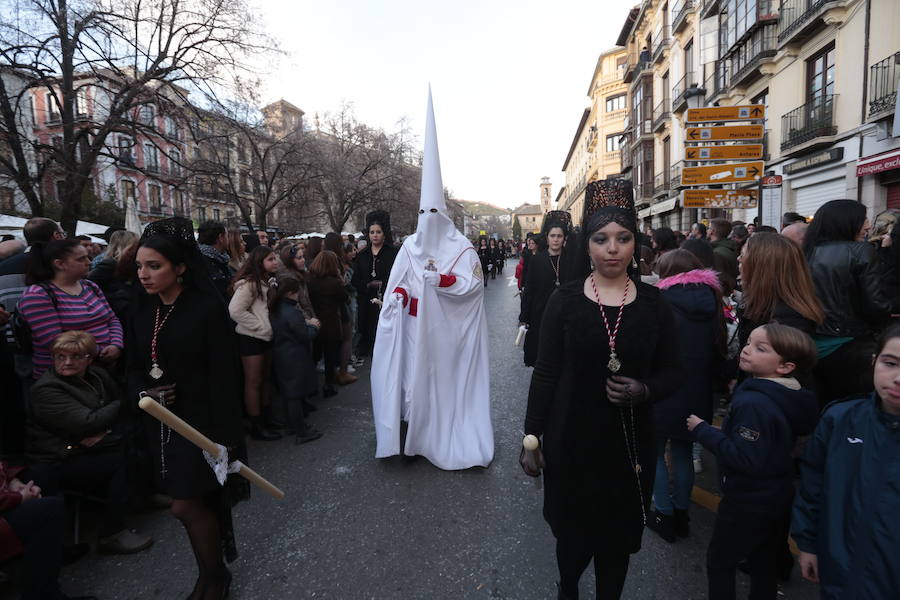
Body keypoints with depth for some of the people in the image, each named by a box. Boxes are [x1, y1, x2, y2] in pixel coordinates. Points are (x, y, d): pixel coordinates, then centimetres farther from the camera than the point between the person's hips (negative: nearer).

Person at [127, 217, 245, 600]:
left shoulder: (208, 308, -16)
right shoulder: (142, 310, 4)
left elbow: (224, 376, -18)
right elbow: (135, 367, 12)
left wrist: (224, 436, -19)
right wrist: (142, 394, -10)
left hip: (201, 420, -5)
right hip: (162, 423, 6)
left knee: (186, 505, -2)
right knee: (202, 500, 16)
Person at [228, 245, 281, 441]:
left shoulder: (269, 281, 8)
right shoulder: (248, 284, -19)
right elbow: (235, 311, -25)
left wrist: (272, 325, 5)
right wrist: (260, 325, -20)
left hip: (267, 337, 8)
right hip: (251, 338, -8)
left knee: (265, 379, 18)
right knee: (253, 382, 2)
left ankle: (267, 417, 31)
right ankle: (256, 426, 13)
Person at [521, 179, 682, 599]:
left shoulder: (653, 303, -3)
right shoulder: (565, 300, -7)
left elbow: (672, 371, 5)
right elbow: (545, 373, -5)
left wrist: (645, 390, -17)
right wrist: (532, 437, -5)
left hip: (631, 441, 1)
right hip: (571, 439, -1)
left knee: (619, 536, 16)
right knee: (573, 532, 16)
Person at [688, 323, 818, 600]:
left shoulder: (753, 404, -29)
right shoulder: (790, 398, 0)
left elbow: (744, 459, -31)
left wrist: (703, 430, -24)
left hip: (748, 504, -9)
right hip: (778, 497, 9)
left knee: (719, 561, 10)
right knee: (765, 563, 23)